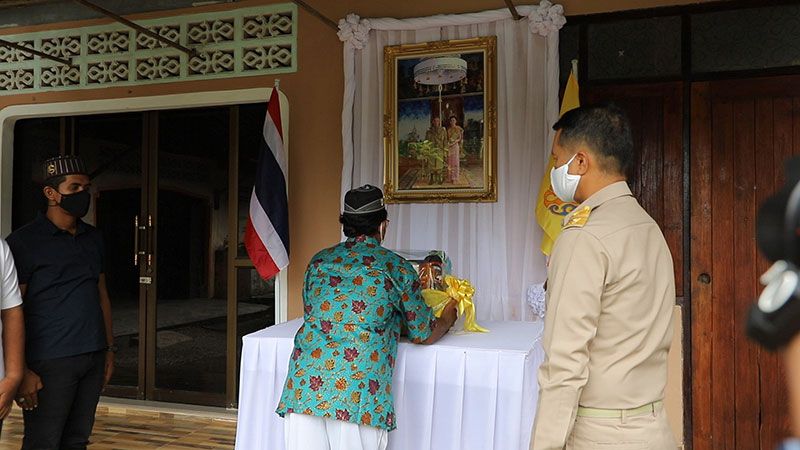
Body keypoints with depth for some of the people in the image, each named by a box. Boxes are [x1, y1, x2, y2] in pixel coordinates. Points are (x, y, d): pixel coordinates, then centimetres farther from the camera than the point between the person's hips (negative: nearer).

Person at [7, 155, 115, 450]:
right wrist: (21, 371, -12)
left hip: (93, 358, 5)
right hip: (50, 363, -5)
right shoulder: (24, 242, -6)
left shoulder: (93, 238, 13)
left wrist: (109, 349, 14)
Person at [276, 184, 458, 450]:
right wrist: (448, 318, 35)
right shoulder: (396, 267, 5)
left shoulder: (319, 261, 15)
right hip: (358, 393, -3)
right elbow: (424, 335, 13)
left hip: (304, 385, 4)